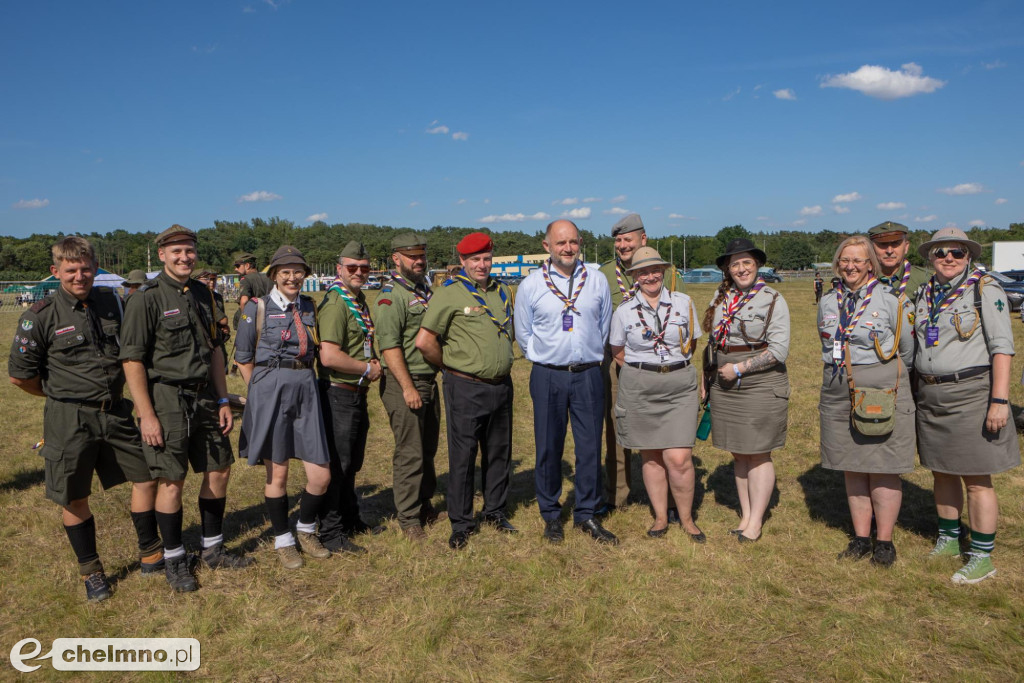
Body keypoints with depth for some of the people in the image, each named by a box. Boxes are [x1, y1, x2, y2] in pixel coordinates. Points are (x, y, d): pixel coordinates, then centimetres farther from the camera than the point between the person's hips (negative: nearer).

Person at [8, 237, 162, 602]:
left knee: (146, 475, 9)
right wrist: (62, 394, 5)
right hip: (69, 420, -4)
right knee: (74, 498, 7)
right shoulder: (40, 316, -9)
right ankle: (90, 569, 26)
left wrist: (113, 390, 11)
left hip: (115, 412, 4)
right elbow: (20, 375, -5)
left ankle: (151, 554, 26)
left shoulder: (111, 303, 3)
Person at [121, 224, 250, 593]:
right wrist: (146, 415, -17)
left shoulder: (202, 294, 10)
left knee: (219, 470, 12)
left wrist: (223, 401, 11)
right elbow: (132, 359, -13)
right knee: (171, 480, 0)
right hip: (166, 400, -7)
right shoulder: (146, 298, -10)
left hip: (204, 397, 7)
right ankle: (174, 560, 18)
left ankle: (213, 549, 28)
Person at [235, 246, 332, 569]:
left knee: (321, 476, 1)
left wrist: (304, 382, 12)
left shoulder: (309, 306, 11)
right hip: (270, 391, -4)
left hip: (306, 390, 4)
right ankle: (283, 541, 24)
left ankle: (306, 531, 27)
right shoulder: (258, 307, -2)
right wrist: (261, 393, 2)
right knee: (277, 474, 5)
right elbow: (243, 358, 2)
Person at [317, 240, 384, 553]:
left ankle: (350, 519, 34)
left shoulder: (360, 300, 13)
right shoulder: (335, 304, -17)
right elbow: (329, 356, -28)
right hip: (339, 395, -9)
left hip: (358, 395, 9)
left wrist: (373, 362, 9)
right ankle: (331, 533, 12)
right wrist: (367, 369, -15)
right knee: (337, 464, 0)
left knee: (352, 462, 20)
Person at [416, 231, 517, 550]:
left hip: (501, 385, 6)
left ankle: (495, 511, 30)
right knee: (463, 455, 1)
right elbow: (424, 341, -13)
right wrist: (450, 367, -2)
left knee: (499, 452, 14)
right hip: (466, 388, -6)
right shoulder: (450, 293, -9)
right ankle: (461, 524, 14)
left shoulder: (503, 291, 11)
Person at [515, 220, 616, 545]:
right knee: (548, 447, 5)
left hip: (588, 375, 1)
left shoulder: (597, 280, 5)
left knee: (590, 445, 4)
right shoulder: (530, 285, 1)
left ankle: (586, 514, 19)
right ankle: (550, 515, 20)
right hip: (548, 376, -1)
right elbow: (523, 333, 10)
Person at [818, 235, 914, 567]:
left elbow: (907, 348, 6)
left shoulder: (889, 300, -4)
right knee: (851, 467, 10)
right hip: (839, 393, 5)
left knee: (883, 468, 1)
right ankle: (861, 537, 21)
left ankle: (884, 541, 14)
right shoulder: (828, 302, 10)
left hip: (882, 391, -4)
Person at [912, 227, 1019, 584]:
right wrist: (917, 389, 12)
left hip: (971, 393, -6)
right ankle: (948, 540, 30)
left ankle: (982, 557, 11)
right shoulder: (925, 293, 10)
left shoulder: (985, 289, -7)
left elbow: (1002, 347, -12)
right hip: (930, 395, 6)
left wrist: (999, 400, -18)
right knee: (942, 472, 15)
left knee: (976, 479, 0)